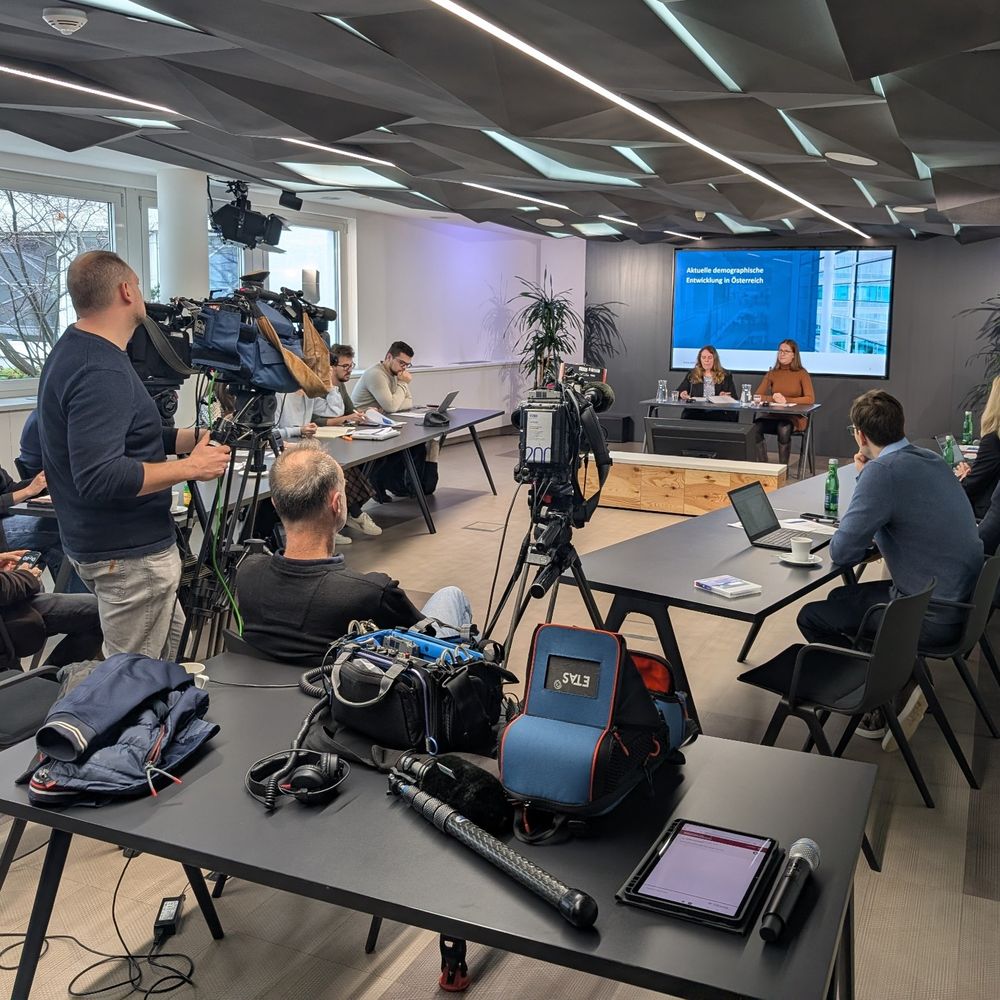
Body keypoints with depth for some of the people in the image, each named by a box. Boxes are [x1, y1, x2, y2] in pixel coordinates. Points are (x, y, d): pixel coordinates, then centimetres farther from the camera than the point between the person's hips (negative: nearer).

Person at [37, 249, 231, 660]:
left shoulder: (75, 351, 8)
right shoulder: (101, 374, -24)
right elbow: (99, 478, -30)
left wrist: (194, 438, 7)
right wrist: (189, 467, -22)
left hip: (98, 541, 11)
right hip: (129, 554, -11)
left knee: (170, 635, 25)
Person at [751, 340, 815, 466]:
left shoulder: (801, 374, 0)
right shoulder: (772, 373, 10)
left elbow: (810, 399, -10)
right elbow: (757, 396, 4)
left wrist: (786, 400, -19)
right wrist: (773, 398, -16)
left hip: (795, 418, -3)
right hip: (774, 416, 3)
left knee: (784, 428, -38)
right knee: (755, 426, -28)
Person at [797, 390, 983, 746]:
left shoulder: (883, 471, -23)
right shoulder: (930, 459, 4)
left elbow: (842, 553, -19)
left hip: (934, 617, -9)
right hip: (962, 600, 9)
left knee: (811, 617, 3)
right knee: (840, 598, 23)